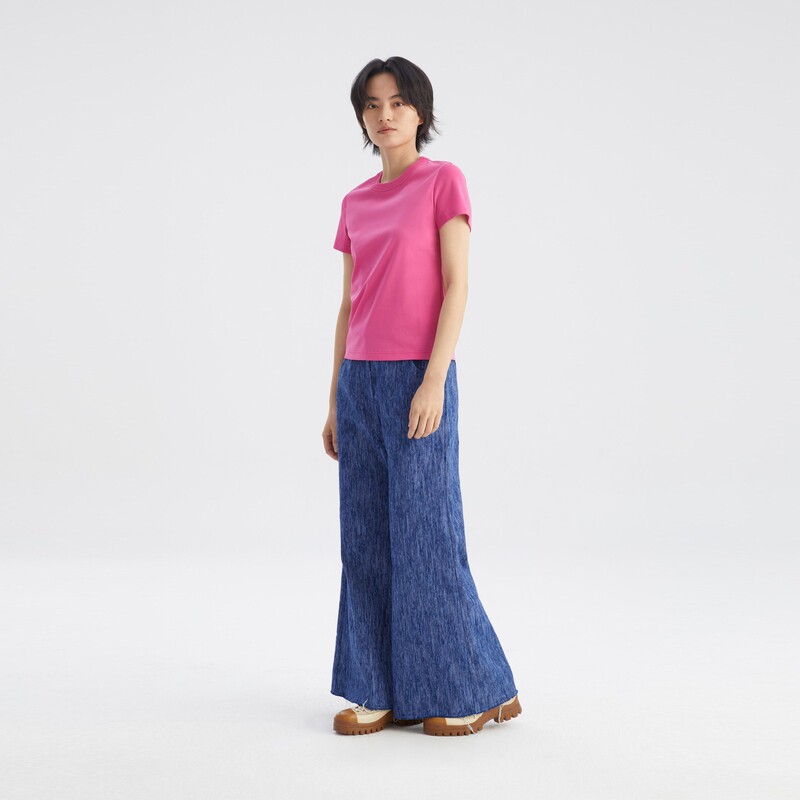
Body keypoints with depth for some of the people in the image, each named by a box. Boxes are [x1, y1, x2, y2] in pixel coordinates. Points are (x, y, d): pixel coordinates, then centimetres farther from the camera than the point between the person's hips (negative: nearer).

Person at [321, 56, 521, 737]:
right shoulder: (356, 202, 15)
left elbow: (457, 286, -9)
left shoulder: (444, 181, -2)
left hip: (417, 377, -6)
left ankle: (477, 690, 11)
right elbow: (349, 306, 16)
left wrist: (433, 380, -18)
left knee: (425, 534, -4)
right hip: (360, 379, 6)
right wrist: (335, 402, 14)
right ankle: (383, 691, 15)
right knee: (367, 540, 6)